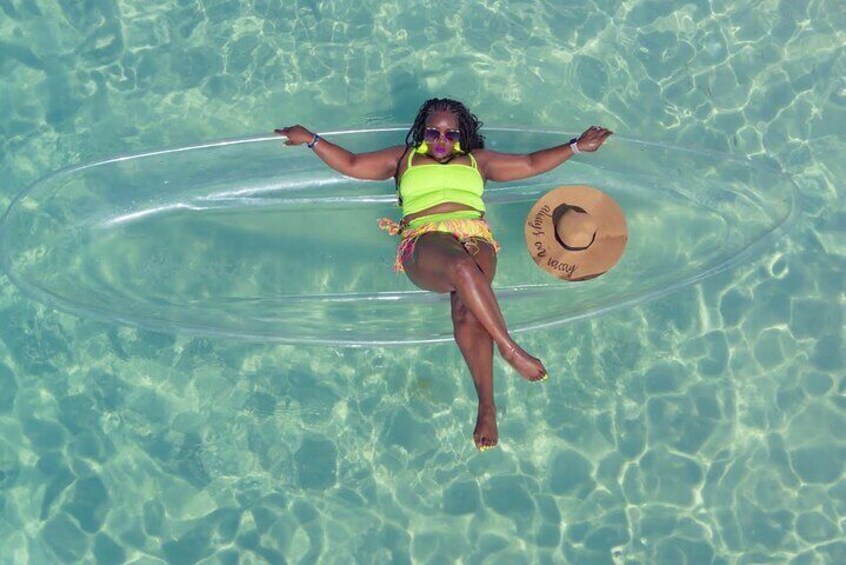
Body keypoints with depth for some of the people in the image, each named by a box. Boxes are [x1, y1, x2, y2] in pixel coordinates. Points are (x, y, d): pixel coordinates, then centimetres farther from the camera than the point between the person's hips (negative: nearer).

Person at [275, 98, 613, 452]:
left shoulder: (478, 160, 33)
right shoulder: (403, 158, 30)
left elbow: (532, 164, 33)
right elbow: (351, 164, 27)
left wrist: (576, 146, 28)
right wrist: (312, 140, 18)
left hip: (475, 239, 1)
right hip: (425, 241, -1)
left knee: (467, 310, -32)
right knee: (462, 267, -41)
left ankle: (487, 405, -39)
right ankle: (510, 349, -37)